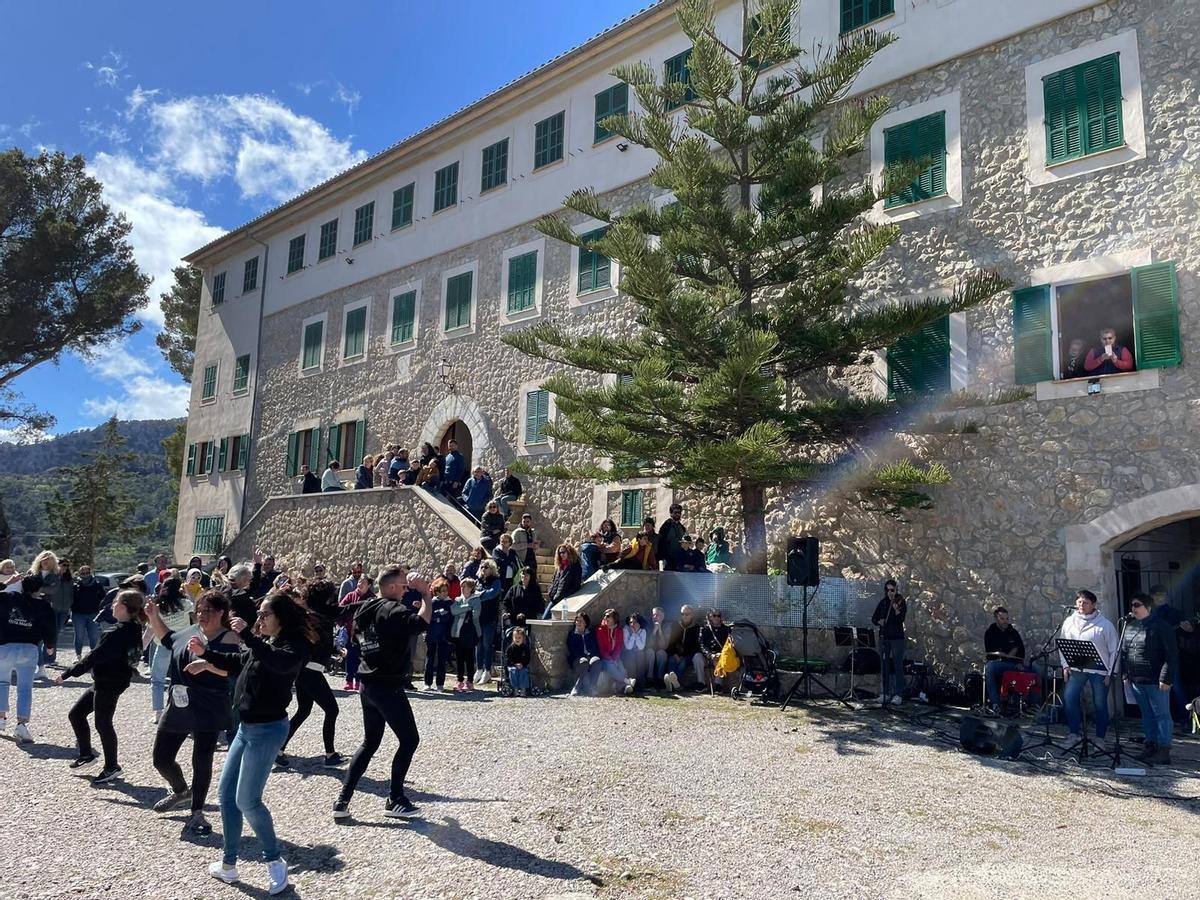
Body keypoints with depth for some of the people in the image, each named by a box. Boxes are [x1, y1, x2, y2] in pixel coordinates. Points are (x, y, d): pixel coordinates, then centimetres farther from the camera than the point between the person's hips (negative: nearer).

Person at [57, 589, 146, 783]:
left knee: (102, 723, 0)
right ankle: (86, 753, 30)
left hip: (108, 685, -10)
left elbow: (93, 657, -22)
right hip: (102, 682, 10)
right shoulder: (133, 630, 4)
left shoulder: (117, 634, -24)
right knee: (75, 714, 18)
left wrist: (67, 674, -15)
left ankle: (112, 767, 12)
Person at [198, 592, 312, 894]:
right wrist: (205, 652, 10)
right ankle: (228, 864, 29)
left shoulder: (294, 644, -18)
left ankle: (275, 862, 16)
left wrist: (246, 634, -37)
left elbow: (279, 663, -40)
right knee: (226, 792, 15)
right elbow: (236, 661, 22)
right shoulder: (263, 640, 6)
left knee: (247, 800, -3)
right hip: (247, 726, 9)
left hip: (267, 729, -9)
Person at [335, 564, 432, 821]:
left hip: (368, 686, 9)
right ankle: (395, 800, 8)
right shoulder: (393, 610, -17)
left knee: (370, 743, 18)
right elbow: (421, 623, -34)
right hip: (387, 687, -9)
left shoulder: (367, 608, 9)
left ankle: (342, 800, 13)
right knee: (409, 740, 4)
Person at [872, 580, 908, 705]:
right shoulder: (882, 603, 9)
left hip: (897, 638, -5)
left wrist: (896, 609, -33)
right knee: (884, 665, 9)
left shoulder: (901, 602, -4)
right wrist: (879, 621, -9)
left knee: (898, 666, -5)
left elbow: (901, 619, -17)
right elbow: (874, 619, 12)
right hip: (884, 637, 5)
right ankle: (885, 692, 16)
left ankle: (898, 695, -4)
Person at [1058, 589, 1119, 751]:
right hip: (1076, 669, 3)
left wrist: (1111, 672, -6)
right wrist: (1065, 665, 5)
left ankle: (1100, 738, 18)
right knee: (1069, 698, -11)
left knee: (1100, 704, 4)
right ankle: (1075, 733, 1)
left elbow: (1114, 649, -3)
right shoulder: (1069, 622, 6)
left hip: (1099, 671, -3)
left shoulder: (1105, 624, -5)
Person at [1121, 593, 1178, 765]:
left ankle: (1164, 751, 4)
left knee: (1162, 714, 0)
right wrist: (1126, 675, 13)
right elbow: (1124, 652, 17)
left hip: (1156, 680, -7)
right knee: (1147, 714, 15)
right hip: (1136, 680, 7)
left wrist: (1166, 678, -16)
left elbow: (1171, 654, -13)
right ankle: (1151, 745, 24)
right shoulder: (1130, 626, 12)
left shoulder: (1161, 626, -10)